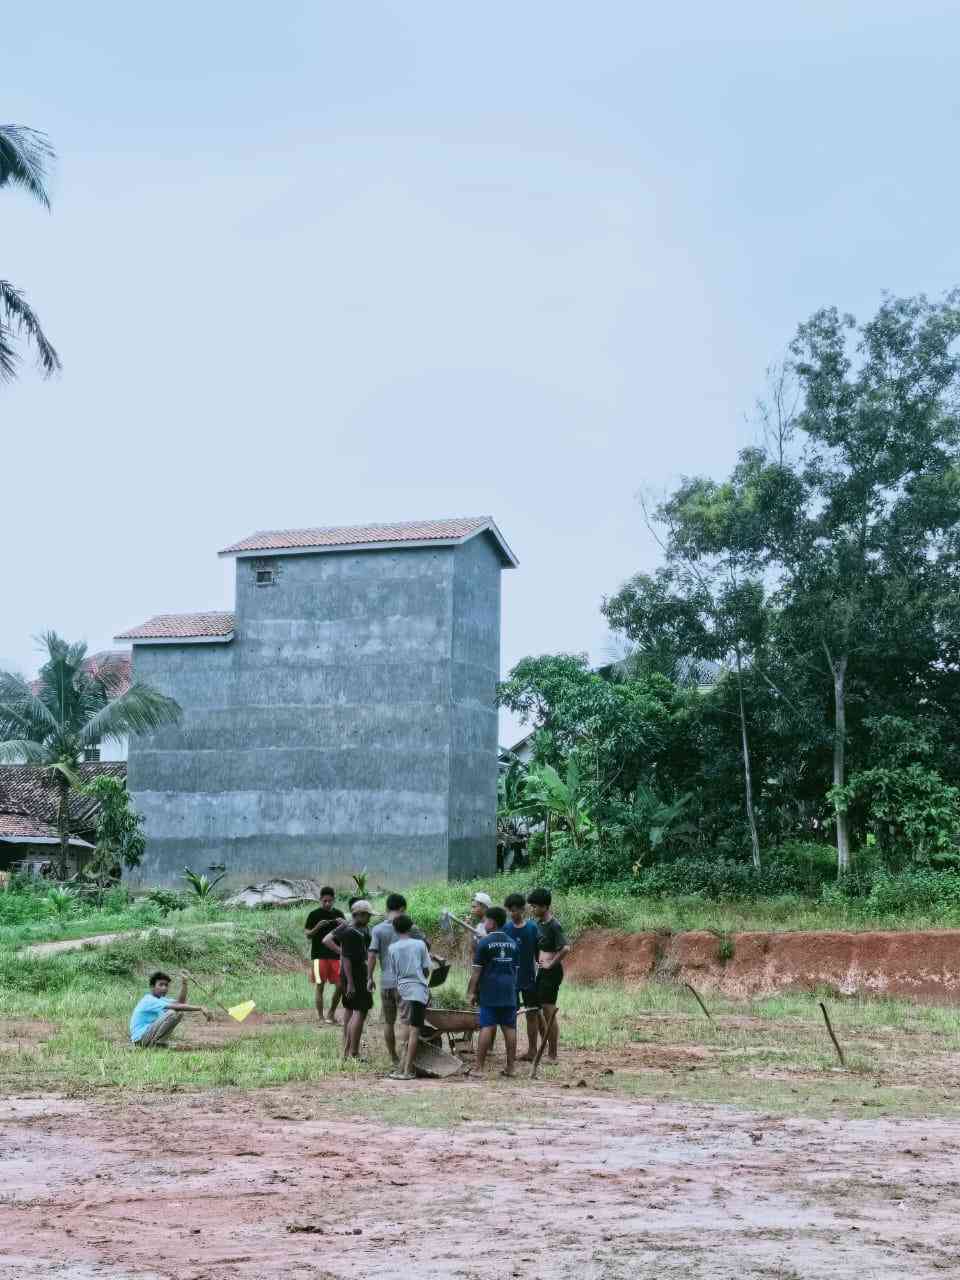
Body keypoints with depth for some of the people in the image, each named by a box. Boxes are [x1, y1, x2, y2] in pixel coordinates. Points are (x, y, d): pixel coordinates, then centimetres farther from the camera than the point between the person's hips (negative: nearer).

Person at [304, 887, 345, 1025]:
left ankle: (331, 1014, 18)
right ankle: (321, 1017, 4)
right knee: (320, 986, -3)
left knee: (340, 986, 1)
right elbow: (307, 934, 0)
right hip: (319, 955, -4)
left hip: (335, 955, 4)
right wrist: (317, 928, -19)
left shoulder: (338, 914, 9)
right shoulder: (315, 914, -1)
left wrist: (343, 924, -8)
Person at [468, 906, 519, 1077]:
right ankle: (510, 1067, 6)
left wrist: (472, 992, 1)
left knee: (487, 1028, -5)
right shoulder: (512, 943, 11)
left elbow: (477, 971, -5)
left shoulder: (484, 943, -6)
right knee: (509, 1028, 5)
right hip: (509, 992, 4)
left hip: (489, 992, -4)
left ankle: (479, 1067, -4)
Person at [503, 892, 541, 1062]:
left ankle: (532, 1049, 13)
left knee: (532, 1013, 4)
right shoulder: (505, 928, -1)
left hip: (528, 977, 0)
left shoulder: (532, 927, -2)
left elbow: (538, 952, 4)